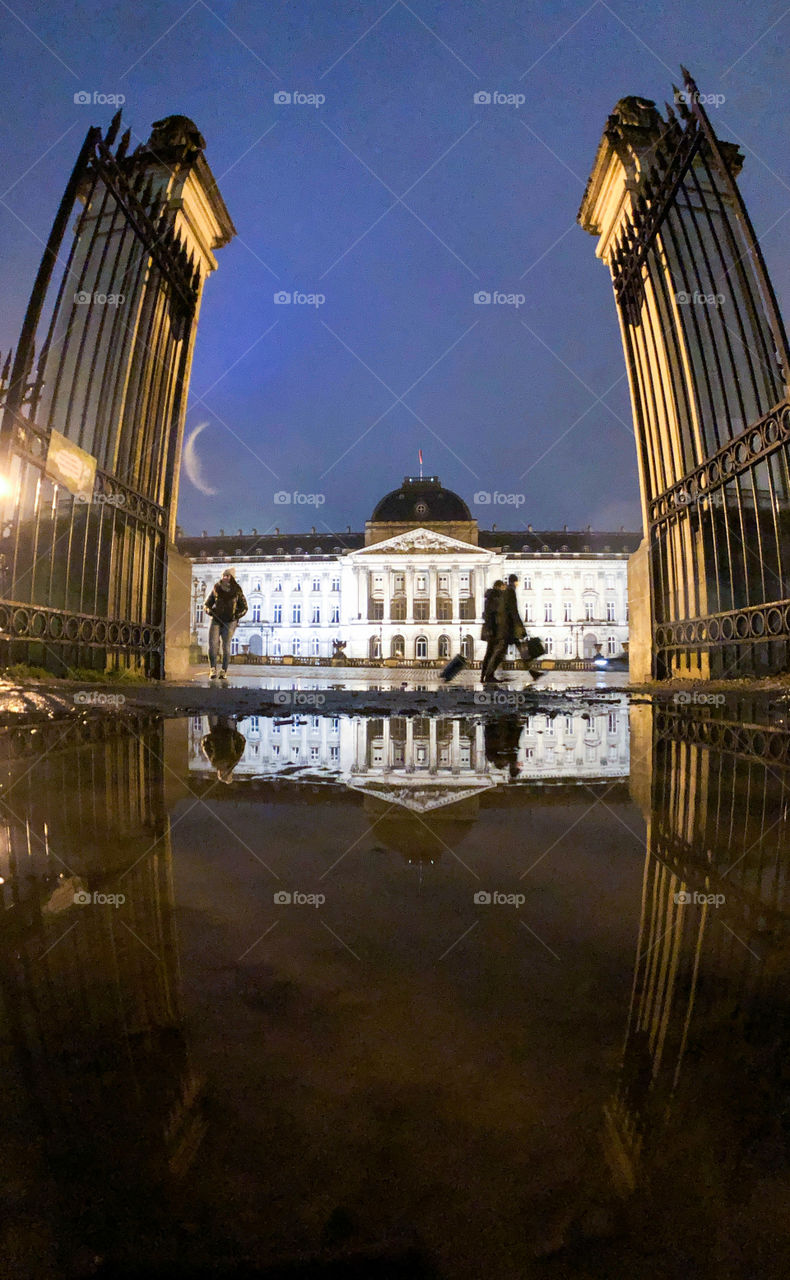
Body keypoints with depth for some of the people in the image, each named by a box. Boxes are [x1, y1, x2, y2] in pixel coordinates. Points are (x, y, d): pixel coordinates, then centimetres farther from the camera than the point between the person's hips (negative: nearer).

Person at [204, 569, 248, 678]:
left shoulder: (237, 591, 1)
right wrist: (208, 609, -10)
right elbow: (207, 604, 13)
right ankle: (213, 669, -5)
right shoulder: (216, 589, 5)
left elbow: (244, 607, 7)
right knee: (212, 644, -14)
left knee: (225, 646, -10)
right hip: (216, 620, 2)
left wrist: (237, 615, -11)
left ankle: (224, 671, 0)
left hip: (229, 622, -1)